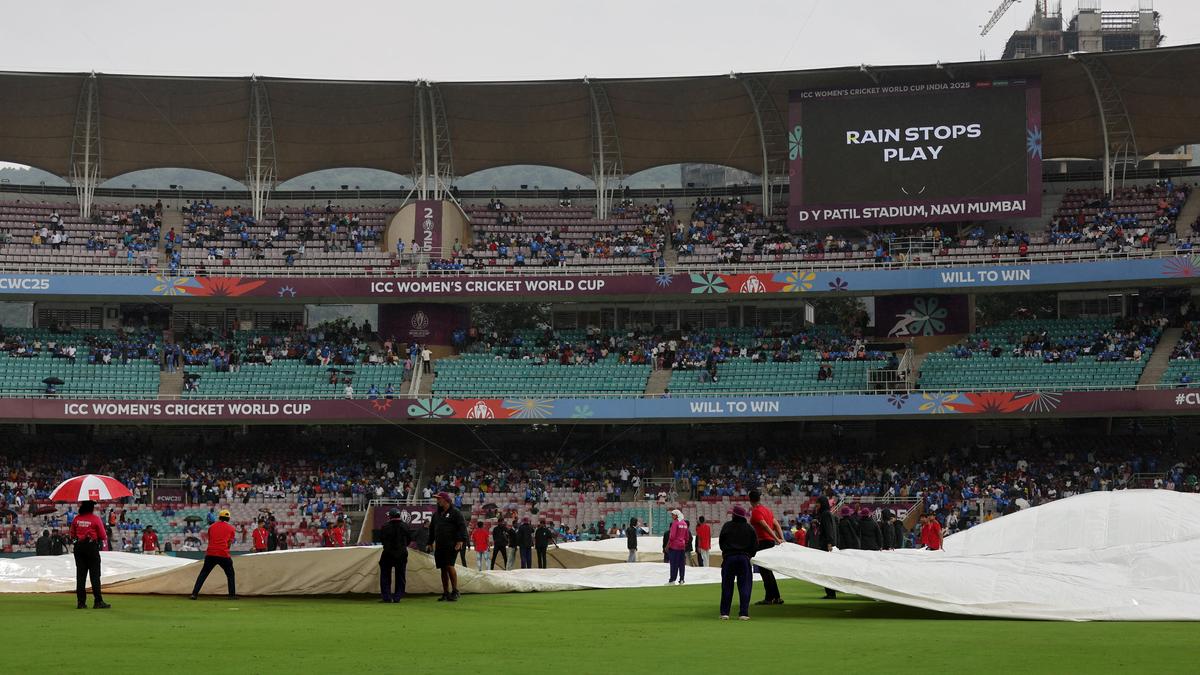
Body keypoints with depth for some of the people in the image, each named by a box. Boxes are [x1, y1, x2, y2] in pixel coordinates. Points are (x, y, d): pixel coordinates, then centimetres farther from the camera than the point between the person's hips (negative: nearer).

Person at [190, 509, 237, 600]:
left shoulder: (212, 526, 15)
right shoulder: (231, 528, 9)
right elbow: (229, 543, 5)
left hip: (211, 554, 1)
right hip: (224, 555, -1)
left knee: (203, 573, 10)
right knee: (230, 574, 16)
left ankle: (194, 593, 1)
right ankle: (232, 595, 11)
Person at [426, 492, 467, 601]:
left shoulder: (455, 513, -1)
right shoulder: (436, 514, 19)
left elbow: (462, 527, -9)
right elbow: (432, 529, 26)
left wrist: (461, 540, -20)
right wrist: (430, 543, 20)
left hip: (451, 546, -7)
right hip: (439, 546, 7)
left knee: (449, 566, -17)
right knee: (443, 569, 7)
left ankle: (455, 591, -9)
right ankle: (446, 593, 11)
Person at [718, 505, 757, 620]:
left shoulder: (727, 526, -1)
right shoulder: (750, 528, 1)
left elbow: (721, 542, 6)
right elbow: (755, 545, 4)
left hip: (729, 558, 0)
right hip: (744, 558, 0)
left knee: (727, 586, 7)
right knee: (745, 586, 2)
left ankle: (724, 612, 5)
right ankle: (744, 613, -4)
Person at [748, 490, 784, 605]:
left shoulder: (755, 511, -11)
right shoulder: (767, 509, 16)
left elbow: (766, 526, -20)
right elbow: (777, 525, 11)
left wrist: (777, 539, -23)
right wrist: (782, 539, 5)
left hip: (762, 542, -8)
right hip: (771, 542, 8)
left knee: (764, 571, -5)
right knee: (767, 571, 14)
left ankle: (769, 598, -6)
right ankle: (776, 597, 14)